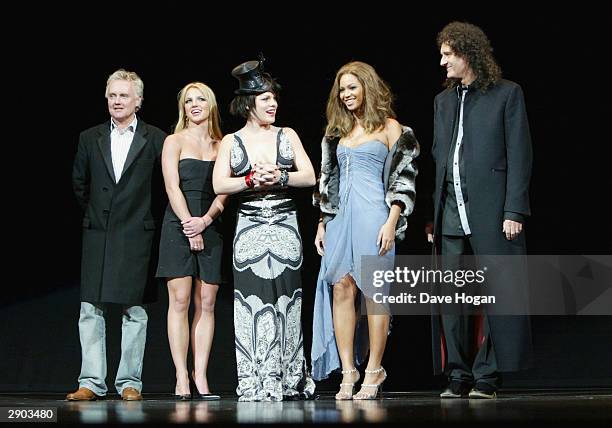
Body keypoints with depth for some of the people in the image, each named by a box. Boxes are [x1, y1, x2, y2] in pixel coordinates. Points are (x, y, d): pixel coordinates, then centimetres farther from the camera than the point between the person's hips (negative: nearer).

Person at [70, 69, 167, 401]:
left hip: (136, 236, -3)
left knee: (134, 311, 1)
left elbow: (164, 186, 4)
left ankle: (129, 382, 7)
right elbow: (79, 183, 19)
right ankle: (91, 382, 3)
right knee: (90, 310, 0)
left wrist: (145, 217, 6)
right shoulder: (90, 138, 10)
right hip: (97, 236, 3)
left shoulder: (156, 140, 1)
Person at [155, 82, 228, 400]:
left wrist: (205, 220, -10)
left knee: (206, 302, -1)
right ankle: (181, 379, -7)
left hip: (210, 227, 3)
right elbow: (172, 187, -4)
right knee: (180, 300, -7)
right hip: (178, 226, -3)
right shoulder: (174, 142, 5)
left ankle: (201, 378, 0)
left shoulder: (221, 146, 13)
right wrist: (190, 227, -12)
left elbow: (224, 192, 6)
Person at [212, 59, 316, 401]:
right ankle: (256, 384, -2)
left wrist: (279, 177, -12)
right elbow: (220, 185, -3)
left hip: (285, 228, 1)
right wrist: (252, 180, -14)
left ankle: (289, 381, 12)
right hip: (250, 229, -1)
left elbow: (309, 177, 2)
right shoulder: (231, 141, 8)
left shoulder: (287, 136, 10)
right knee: (253, 305, -6)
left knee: (285, 303, 3)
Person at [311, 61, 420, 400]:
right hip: (340, 216, 5)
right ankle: (348, 371, -1)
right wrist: (322, 223, 14)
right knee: (341, 288, -3)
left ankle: (374, 370, 2)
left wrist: (391, 222, -11)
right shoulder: (337, 131, 19)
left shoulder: (389, 128, 4)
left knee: (373, 292, -4)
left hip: (372, 215, -5)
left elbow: (402, 178, -2)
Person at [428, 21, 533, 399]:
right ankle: (459, 377, 10)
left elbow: (519, 155, -3)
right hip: (451, 215, 5)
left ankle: (488, 376, 4)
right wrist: (433, 216, 11)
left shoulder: (507, 94, 3)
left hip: (491, 212, -5)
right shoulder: (443, 101, 19)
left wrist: (514, 211, -11)